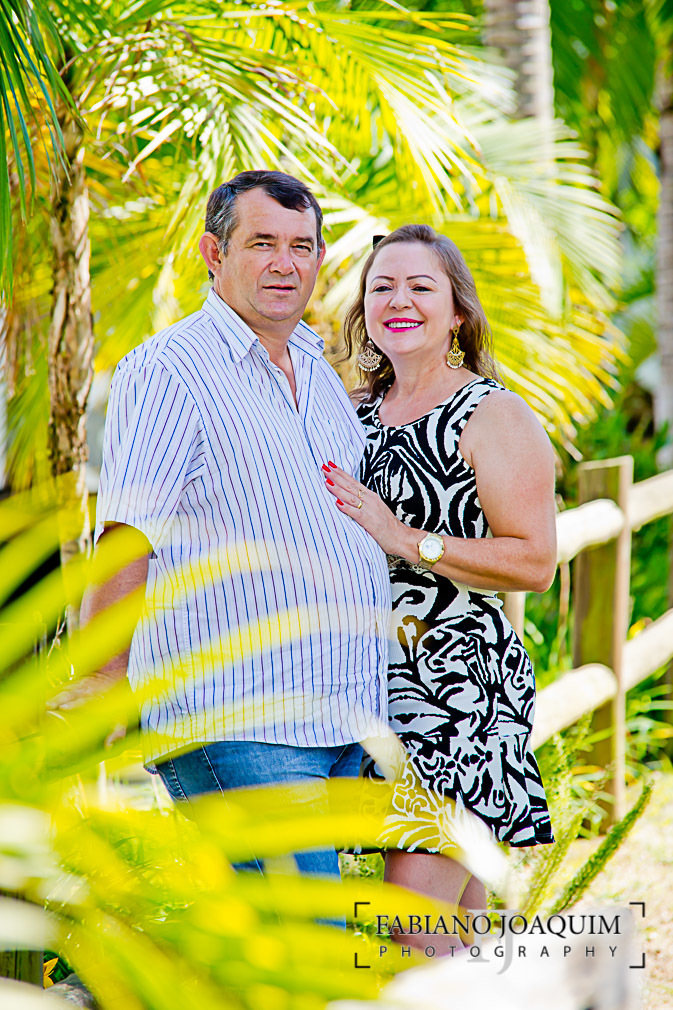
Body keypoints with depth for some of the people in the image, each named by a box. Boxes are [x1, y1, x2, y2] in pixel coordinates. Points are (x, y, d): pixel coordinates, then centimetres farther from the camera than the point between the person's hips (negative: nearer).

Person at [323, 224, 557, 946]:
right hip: (375, 671, 7)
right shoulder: (357, 414, 14)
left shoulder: (496, 417, -6)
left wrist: (403, 538, -18)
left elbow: (535, 562, -14)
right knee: (459, 931, 11)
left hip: (461, 676, -6)